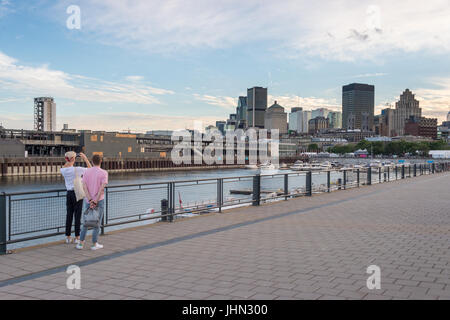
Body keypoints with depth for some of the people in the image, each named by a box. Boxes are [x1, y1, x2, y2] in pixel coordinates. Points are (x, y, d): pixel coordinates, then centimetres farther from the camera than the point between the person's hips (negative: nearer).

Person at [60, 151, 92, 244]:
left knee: (69, 215, 11)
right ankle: (77, 237, 7)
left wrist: (68, 160, 13)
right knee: (77, 216, 2)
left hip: (69, 194, 5)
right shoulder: (77, 169, -16)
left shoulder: (63, 170, -3)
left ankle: (68, 237, 16)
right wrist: (85, 158, -3)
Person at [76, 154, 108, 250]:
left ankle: (81, 243, 14)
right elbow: (102, 188, -18)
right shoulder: (104, 173, -8)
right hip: (99, 201, -3)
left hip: (88, 201, 3)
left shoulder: (86, 172, 2)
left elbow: (84, 187, -8)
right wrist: (95, 201, -16)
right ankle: (95, 244, 8)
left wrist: (90, 201, -12)